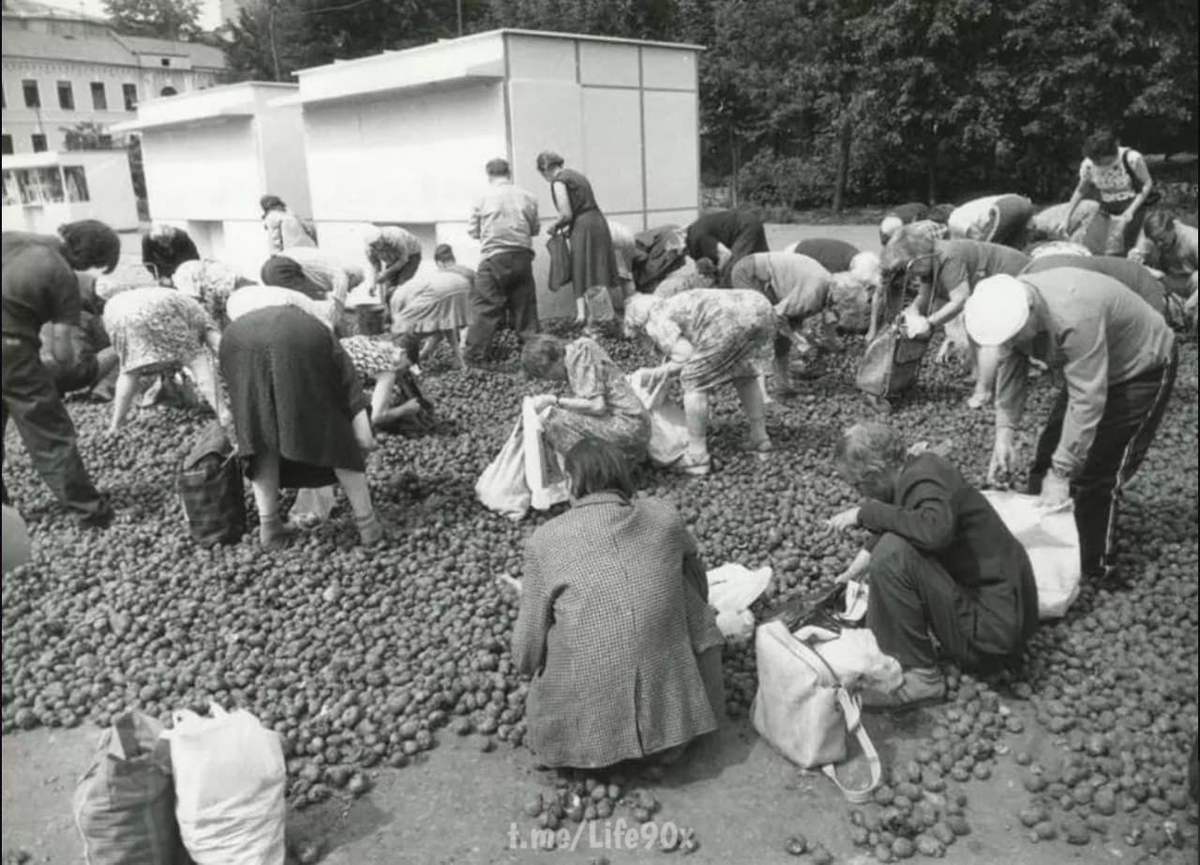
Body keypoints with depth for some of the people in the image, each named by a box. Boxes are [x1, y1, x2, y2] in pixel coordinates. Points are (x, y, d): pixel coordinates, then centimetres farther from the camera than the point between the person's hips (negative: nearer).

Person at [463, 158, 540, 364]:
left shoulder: (483, 200, -1)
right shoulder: (528, 198, 5)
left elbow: (473, 232, 4)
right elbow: (535, 229, 11)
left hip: (494, 258, -2)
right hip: (522, 257, 2)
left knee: (485, 308, 0)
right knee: (525, 305, 11)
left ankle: (473, 356, -1)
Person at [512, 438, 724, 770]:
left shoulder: (545, 540, -8)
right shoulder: (664, 517, -2)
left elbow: (527, 655, -1)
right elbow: (698, 586, 19)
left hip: (586, 730, 1)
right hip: (673, 717, 0)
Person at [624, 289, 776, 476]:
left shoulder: (656, 321, 13)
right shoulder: (676, 304, 37)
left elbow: (687, 356, 0)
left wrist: (662, 371, 16)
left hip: (729, 317, -8)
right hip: (760, 304, 9)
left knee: (694, 382, 7)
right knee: (745, 376, 29)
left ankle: (697, 456, 10)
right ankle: (760, 440, 33)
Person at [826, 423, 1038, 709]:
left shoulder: (924, 479, -20)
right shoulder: (921, 466, 6)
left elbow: (936, 530, -43)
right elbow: (899, 522, 26)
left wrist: (865, 512, -29)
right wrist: (865, 557, 23)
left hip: (993, 629, -10)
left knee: (893, 552, -24)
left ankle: (920, 676, -13)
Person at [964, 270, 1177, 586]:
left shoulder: (1075, 317, -41)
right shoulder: (1007, 308, -18)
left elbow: (1087, 401, -38)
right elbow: (1010, 373, -7)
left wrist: (1061, 473, -35)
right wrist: (1005, 432, -17)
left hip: (1142, 368, -7)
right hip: (1086, 369, 8)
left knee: (1096, 473, -12)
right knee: (1048, 455, 6)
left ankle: (1094, 571, 2)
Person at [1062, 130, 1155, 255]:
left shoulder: (1131, 158, -22)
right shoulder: (1088, 164, -13)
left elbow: (1147, 184, -9)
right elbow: (1080, 191, 3)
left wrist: (1131, 211, -18)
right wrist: (1066, 219, 1)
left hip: (1132, 204, -4)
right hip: (1107, 208, 4)